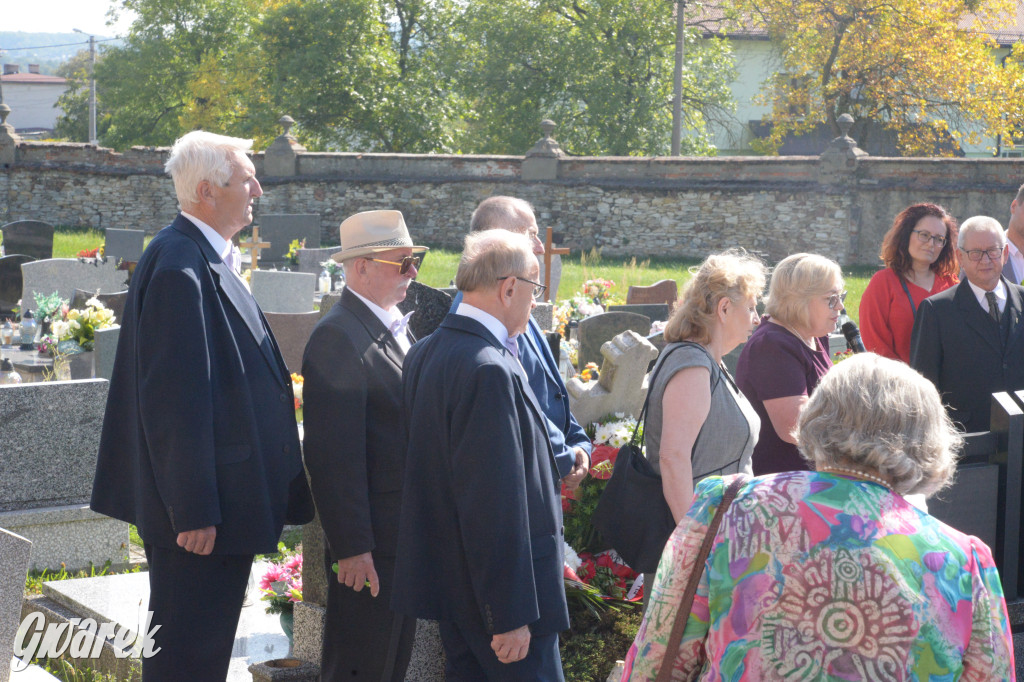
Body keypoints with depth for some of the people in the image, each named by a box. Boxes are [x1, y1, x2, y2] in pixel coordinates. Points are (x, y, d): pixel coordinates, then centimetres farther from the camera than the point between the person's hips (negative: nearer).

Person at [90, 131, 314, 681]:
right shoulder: (180, 269, -21)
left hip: (223, 503, 10)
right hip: (204, 509, -10)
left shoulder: (208, 260, 12)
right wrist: (193, 510, -23)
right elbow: (175, 402, -23)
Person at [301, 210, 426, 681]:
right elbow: (334, 456, -22)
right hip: (371, 542, -9)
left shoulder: (397, 328, 13)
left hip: (407, 535, 9)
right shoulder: (338, 337, -18)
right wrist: (352, 547, -24)